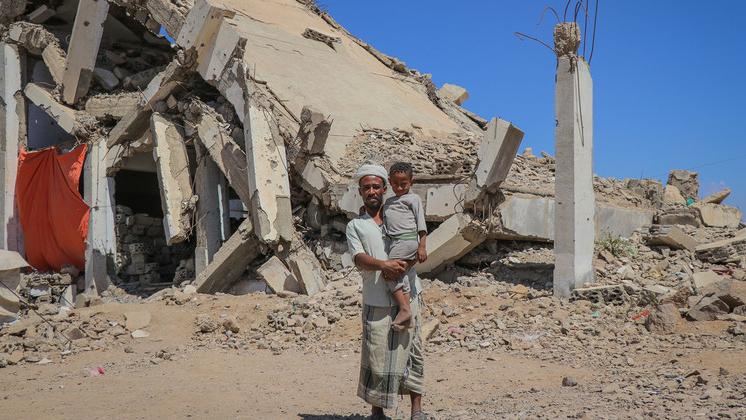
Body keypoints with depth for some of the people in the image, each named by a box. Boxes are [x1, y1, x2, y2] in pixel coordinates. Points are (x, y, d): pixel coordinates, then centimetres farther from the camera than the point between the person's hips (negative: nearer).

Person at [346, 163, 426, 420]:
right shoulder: (355, 226, 10)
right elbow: (359, 258, -6)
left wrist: (401, 267, -14)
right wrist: (383, 265, -25)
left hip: (407, 295, 1)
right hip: (376, 301, -1)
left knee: (411, 351, 2)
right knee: (376, 354, -1)